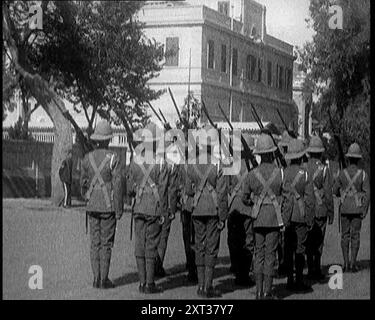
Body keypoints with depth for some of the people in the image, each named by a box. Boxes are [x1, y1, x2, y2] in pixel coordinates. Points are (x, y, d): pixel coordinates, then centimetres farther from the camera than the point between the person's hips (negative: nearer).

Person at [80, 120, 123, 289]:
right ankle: (104, 279, 2)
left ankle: (96, 278, 9)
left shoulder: (87, 158, 3)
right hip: (108, 206, -4)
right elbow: (118, 185, -10)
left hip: (92, 206, 4)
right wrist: (119, 209, -5)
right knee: (106, 243, 1)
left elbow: (83, 183, 10)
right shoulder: (113, 158, -10)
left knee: (95, 242, 9)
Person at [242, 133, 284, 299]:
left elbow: (245, 198, 8)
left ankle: (259, 291, 9)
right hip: (274, 217, -2)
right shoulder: (280, 173, -7)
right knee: (270, 254, 2)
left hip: (258, 218, 2)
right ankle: (267, 292, 2)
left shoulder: (251, 175, -1)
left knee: (259, 254, 9)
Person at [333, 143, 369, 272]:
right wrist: (365, 210, -5)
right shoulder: (363, 174, -7)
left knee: (345, 235, 8)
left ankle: (346, 263, 5)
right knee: (355, 235, 4)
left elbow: (335, 191, 4)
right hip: (358, 209, -1)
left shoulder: (342, 173, -3)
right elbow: (367, 193, -10)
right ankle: (353, 263, 2)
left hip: (344, 208, 1)